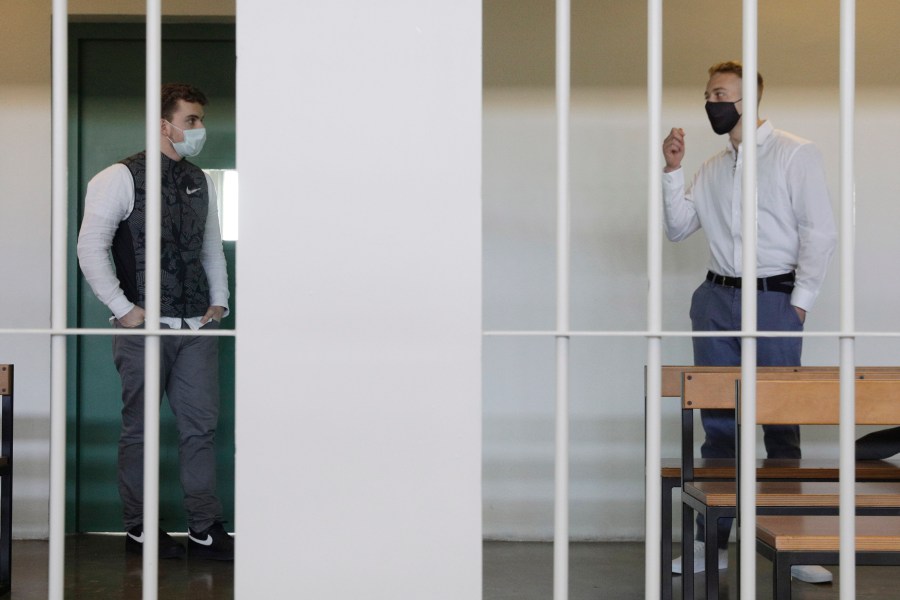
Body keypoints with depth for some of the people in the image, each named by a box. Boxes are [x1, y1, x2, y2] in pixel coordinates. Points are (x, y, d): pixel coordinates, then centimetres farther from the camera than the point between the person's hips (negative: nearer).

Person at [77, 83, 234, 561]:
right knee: (139, 430, 4)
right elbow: (91, 248, -10)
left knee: (200, 426, 5)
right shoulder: (122, 178, -6)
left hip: (197, 326, 6)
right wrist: (123, 309, -12)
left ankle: (205, 530, 11)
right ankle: (139, 530, 15)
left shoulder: (200, 181, 14)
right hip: (145, 326, -5)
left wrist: (219, 301, 10)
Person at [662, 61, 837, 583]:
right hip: (718, 300, 5)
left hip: (774, 300, -5)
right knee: (718, 422, 7)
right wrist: (673, 170, 4)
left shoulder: (796, 154, -1)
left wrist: (800, 302, -9)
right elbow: (678, 227, 14)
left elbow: (820, 233, -6)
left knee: (781, 423, 1)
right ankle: (712, 543, 13)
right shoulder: (713, 168, 15)